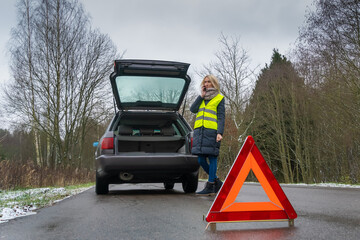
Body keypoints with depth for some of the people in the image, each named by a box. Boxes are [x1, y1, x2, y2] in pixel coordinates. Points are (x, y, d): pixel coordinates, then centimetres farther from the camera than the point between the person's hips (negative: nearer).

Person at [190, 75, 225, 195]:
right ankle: (216, 181, 19)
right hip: (199, 131, 6)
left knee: (212, 158, -4)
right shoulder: (202, 98, 22)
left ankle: (210, 186, 0)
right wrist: (201, 96, 4)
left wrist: (220, 133, -12)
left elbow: (221, 117, 0)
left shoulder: (219, 98, 7)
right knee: (201, 160, 4)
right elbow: (192, 109, 8)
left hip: (212, 131, -5)